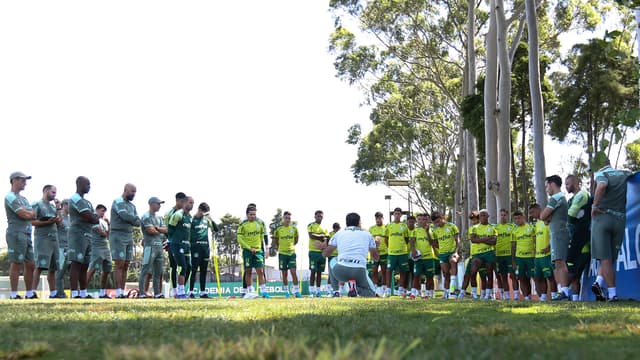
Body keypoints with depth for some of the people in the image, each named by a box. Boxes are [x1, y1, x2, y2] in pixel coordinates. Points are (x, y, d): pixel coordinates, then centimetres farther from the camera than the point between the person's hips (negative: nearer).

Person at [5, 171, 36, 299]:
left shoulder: (23, 199, 22)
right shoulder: (10, 197, -7)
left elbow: (34, 215, 16)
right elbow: (25, 215, -14)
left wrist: (27, 213, -4)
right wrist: (30, 212, 5)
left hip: (27, 234, 9)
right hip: (16, 234, -9)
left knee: (30, 265, 9)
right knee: (17, 264, -8)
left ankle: (29, 294, 14)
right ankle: (14, 294, -5)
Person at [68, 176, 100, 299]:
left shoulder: (86, 202, 22)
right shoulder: (76, 199, -9)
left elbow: (96, 219, 16)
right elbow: (90, 217, -18)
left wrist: (94, 218, -5)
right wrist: (94, 218, 3)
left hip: (87, 235, 10)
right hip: (78, 233, -10)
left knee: (84, 265, 11)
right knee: (76, 264, -12)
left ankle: (83, 293, 16)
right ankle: (74, 293, -15)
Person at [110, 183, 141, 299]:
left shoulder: (132, 206, 18)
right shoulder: (118, 202, -7)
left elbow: (137, 223, 10)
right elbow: (125, 215, -21)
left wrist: (129, 219, -9)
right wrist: (135, 218, -3)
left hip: (129, 237, 8)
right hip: (118, 236, -8)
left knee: (126, 266, 4)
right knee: (120, 264, -11)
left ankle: (122, 292, 4)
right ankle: (118, 293, -12)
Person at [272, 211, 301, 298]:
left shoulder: (294, 229, 3)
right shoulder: (278, 229, -1)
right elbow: (275, 242, 12)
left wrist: (291, 246, 10)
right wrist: (279, 247, 4)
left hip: (292, 253, 0)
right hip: (282, 253, 0)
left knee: (293, 272, -9)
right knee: (284, 274, 5)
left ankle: (297, 291, -6)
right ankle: (286, 291, 14)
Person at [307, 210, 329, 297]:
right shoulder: (311, 225, 2)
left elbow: (327, 239, 7)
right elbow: (311, 235, -16)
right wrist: (322, 237, -10)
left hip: (322, 252, 5)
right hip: (313, 251, -5)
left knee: (319, 272, 6)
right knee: (313, 271, -7)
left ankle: (318, 291, 8)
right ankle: (312, 291, -6)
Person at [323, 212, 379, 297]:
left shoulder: (339, 234, 16)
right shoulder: (367, 234, 17)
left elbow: (325, 254, 19)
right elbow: (376, 257, 23)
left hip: (340, 272, 1)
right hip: (359, 272, -1)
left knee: (332, 262, 36)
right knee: (371, 293, 25)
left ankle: (336, 292, 20)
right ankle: (356, 289, -9)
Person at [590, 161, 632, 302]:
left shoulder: (601, 174, -2)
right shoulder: (625, 174, 13)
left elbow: (602, 186, -22)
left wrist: (595, 206, -14)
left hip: (602, 217, -3)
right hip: (620, 220, 3)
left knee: (605, 258, -1)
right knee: (611, 257, 13)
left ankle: (612, 293, -9)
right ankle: (600, 282, -6)